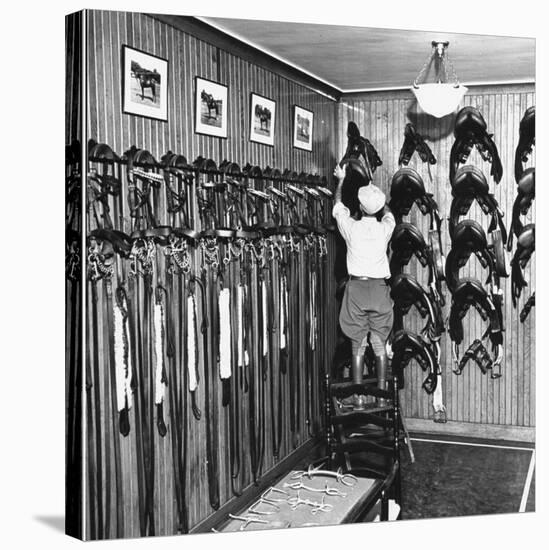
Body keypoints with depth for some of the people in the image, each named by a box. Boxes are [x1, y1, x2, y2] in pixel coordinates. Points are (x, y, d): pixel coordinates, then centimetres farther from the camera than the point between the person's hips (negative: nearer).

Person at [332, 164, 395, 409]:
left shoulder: (352, 227, -6)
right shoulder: (385, 228, -1)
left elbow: (338, 206, 15)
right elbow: (388, 212, 24)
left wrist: (341, 180, 29)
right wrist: (375, 192, 37)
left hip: (356, 288, -2)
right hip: (379, 288, 2)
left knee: (358, 346, 3)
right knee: (380, 344, 8)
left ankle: (359, 398, 4)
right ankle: (382, 396, 10)